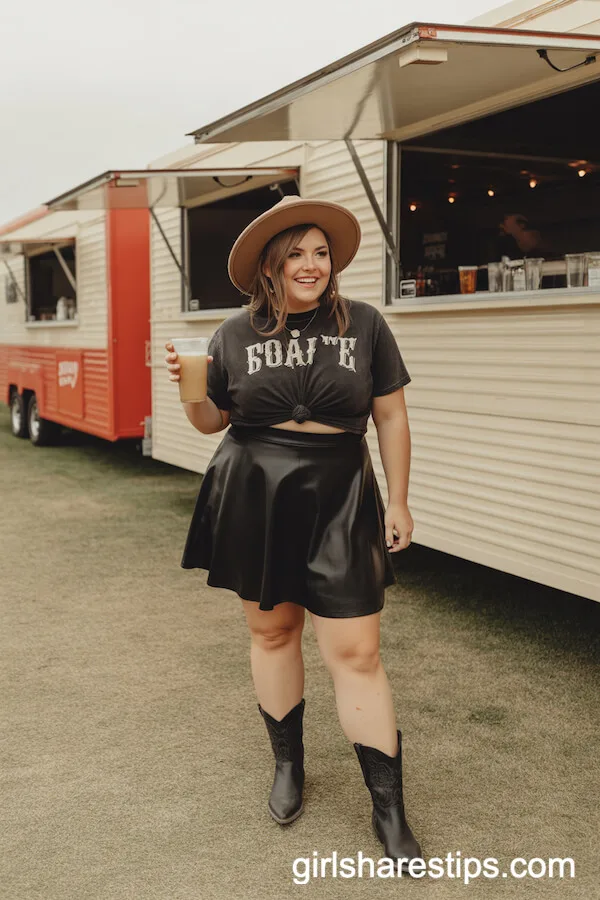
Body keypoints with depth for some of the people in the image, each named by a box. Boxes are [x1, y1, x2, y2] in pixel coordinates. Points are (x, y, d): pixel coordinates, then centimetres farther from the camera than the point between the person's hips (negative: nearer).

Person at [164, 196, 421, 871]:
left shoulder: (364, 324, -1)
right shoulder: (236, 334, 3)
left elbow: (391, 417, 4)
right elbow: (211, 420, 10)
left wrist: (398, 503, 4)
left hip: (338, 503, -1)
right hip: (253, 499, 2)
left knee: (356, 653, -3)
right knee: (271, 631, 12)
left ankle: (389, 809, 8)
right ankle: (287, 763, 35)